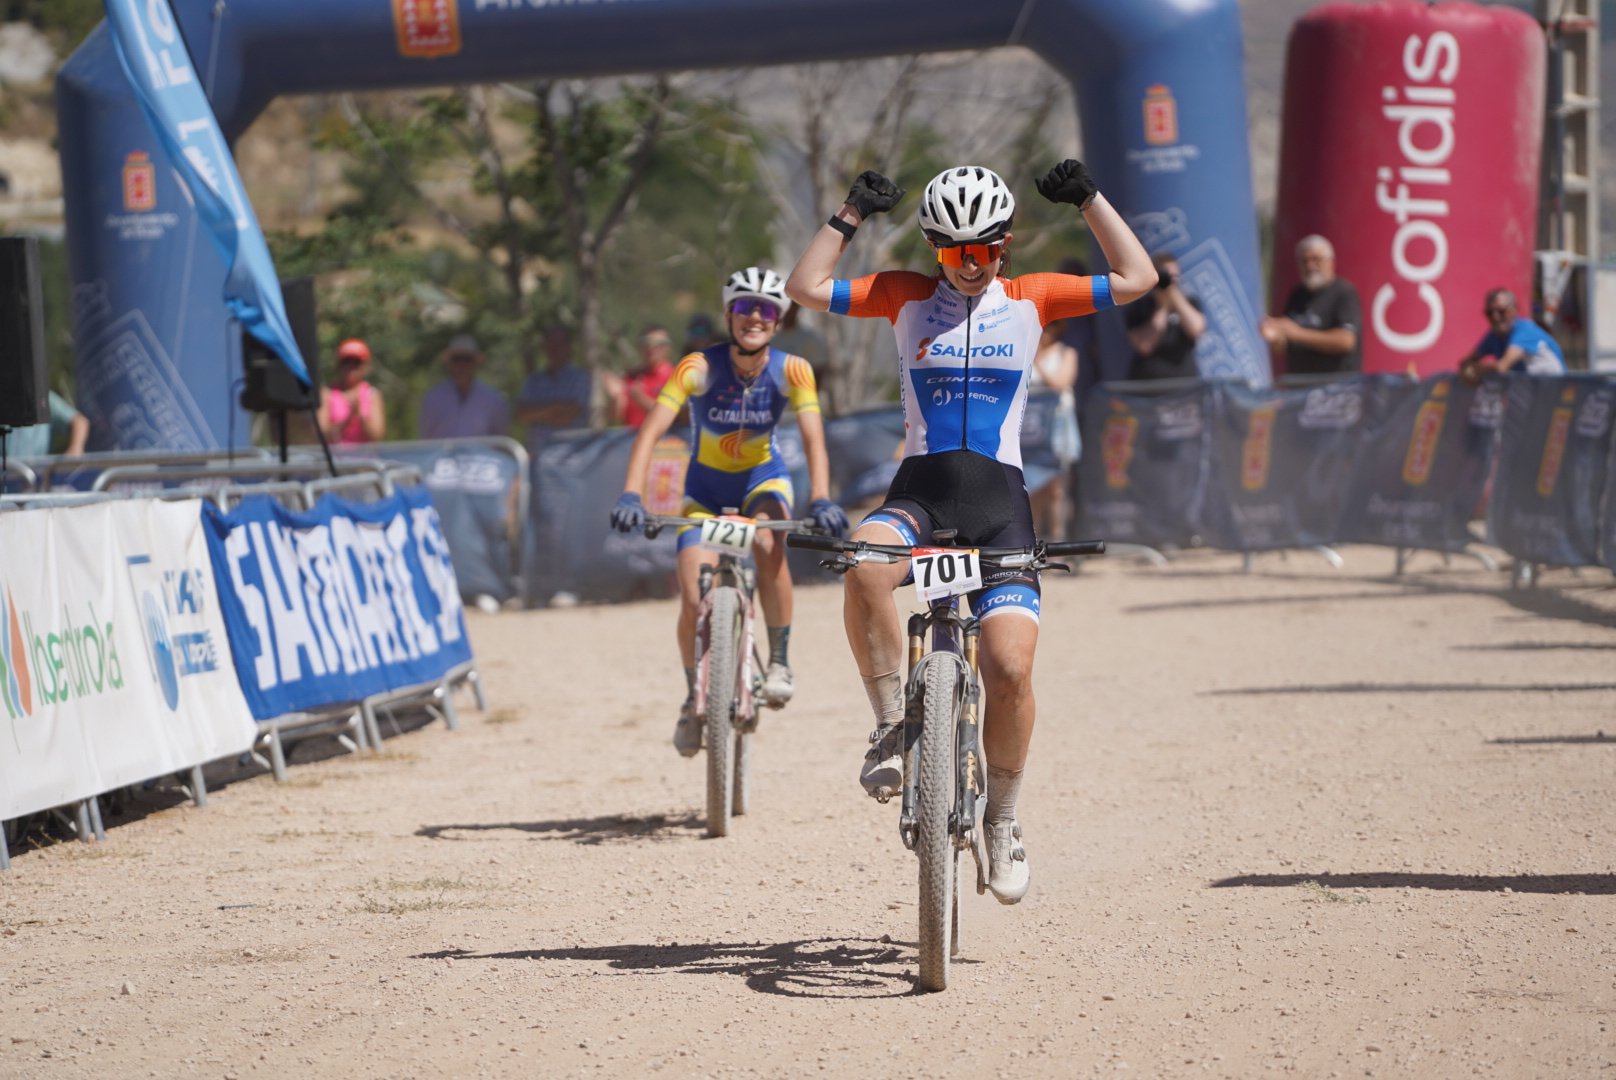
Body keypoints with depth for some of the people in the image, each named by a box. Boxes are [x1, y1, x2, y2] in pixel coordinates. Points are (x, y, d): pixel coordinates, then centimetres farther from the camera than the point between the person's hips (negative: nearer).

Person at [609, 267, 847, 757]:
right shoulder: (700, 368, -24)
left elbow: (813, 438, -27)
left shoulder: (791, 371, -19)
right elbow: (652, 430, -31)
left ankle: (779, 662, -18)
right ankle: (694, 699, 14)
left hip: (762, 481, 0)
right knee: (693, 602, -13)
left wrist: (820, 500, -43)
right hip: (706, 489, 0)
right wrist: (631, 495, -45)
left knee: (769, 543, -34)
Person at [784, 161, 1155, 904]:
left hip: (998, 498, 0)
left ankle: (1001, 820, 9)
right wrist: (851, 215, 0)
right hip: (920, 487, 0)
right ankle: (892, 728, -19)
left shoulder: (1030, 300, 8)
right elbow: (806, 288, 3)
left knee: (1010, 670, -14)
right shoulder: (906, 296, 9)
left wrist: (1089, 200, 2)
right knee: (864, 568, -37)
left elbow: (1136, 279, 5)